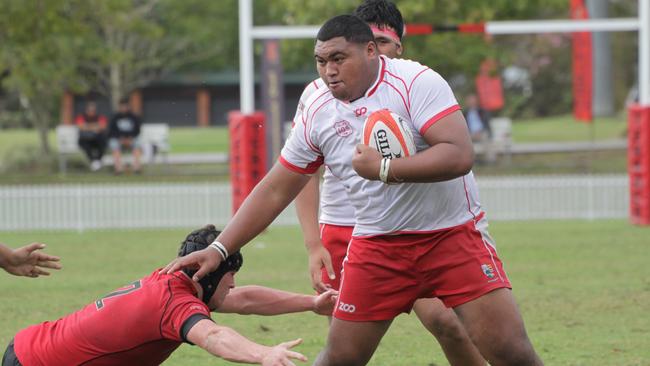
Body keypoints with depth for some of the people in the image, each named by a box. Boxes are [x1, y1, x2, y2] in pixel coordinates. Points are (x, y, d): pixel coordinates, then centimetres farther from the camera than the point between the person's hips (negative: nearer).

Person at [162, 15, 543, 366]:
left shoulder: (415, 82, -15)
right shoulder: (317, 114, 0)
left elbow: (460, 155, -26)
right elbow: (274, 191, 7)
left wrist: (383, 169, -26)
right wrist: (219, 250, 2)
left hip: (452, 232, -4)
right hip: (377, 245, 4)